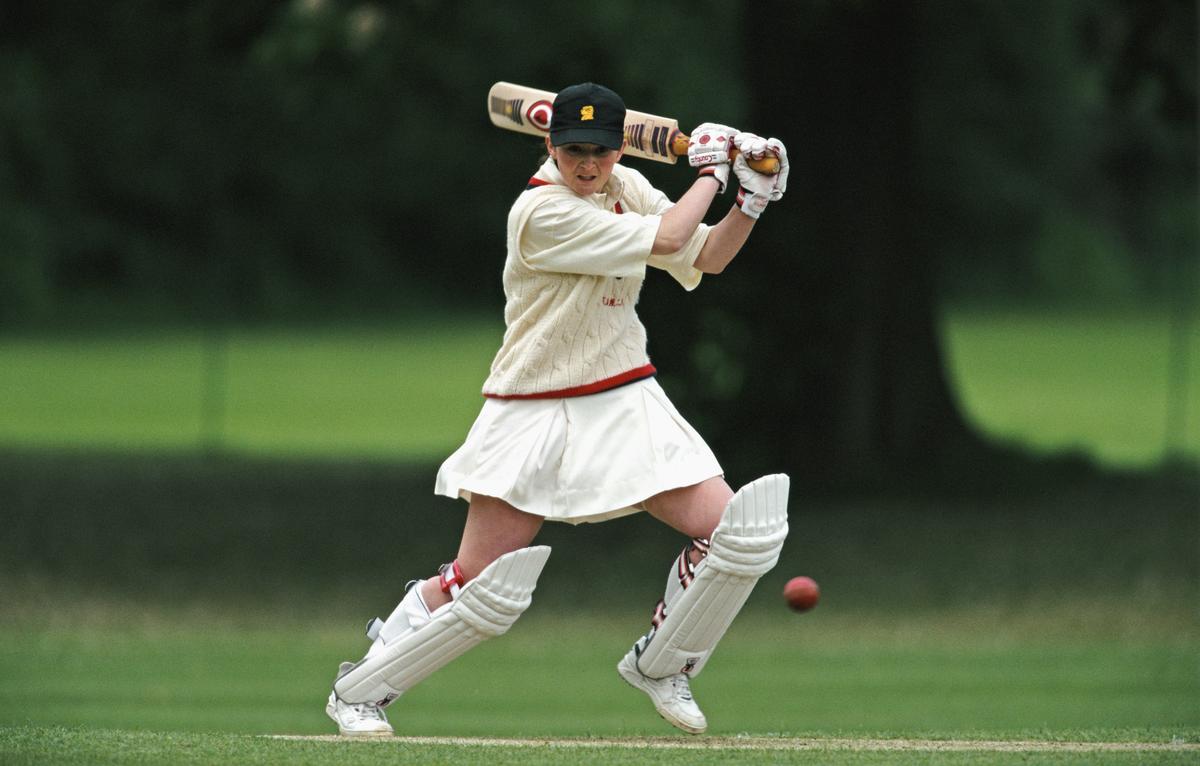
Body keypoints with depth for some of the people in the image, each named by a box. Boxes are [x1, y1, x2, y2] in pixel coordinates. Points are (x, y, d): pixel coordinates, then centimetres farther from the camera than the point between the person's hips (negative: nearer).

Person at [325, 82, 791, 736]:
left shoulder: (626, 187, 4)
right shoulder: (541, 211, -20)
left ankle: (659, 664, 15)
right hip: (535, 417, -6)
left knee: (732, 531, -8)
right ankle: (358, 688, 10)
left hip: (627, 403, 7)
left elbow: (706, 258, 10)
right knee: (478, 588, -10)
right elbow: (665, 241, -23)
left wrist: (754, 198, -5)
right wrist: (709, 172, -9)